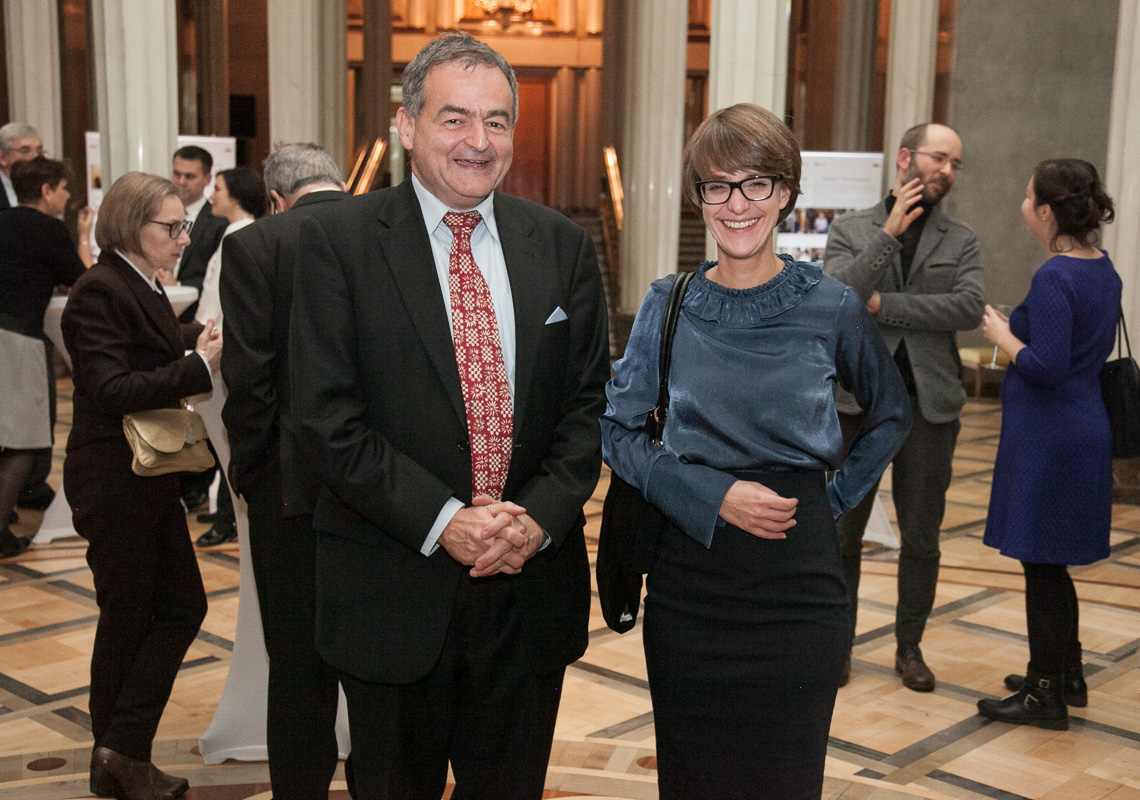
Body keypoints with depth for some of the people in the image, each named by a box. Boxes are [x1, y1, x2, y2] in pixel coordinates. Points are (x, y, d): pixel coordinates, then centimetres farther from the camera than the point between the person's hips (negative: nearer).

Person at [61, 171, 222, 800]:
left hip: (148, 480, 9)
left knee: (181, 606, 9)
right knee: (128, 618, 2)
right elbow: (110, 389, -25)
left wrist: (196, 337, 7)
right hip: (115, 482, -9)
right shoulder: (100, 291, -17)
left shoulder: (141, 287, 11)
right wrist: (198, 365, -26)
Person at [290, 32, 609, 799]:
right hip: (395, 587, -2)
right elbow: (329, 414, -10)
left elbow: (589, 402, 4)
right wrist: (442, 521, -17)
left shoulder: (563, 245, 5)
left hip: (532, 582, 3)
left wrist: (540, 516, -11)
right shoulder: (338, 238, -5)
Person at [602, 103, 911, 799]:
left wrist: (835, 498, 3)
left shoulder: (832, 309, -3)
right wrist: (713, 494, -12)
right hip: (687, 578, 1)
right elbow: (618, 432, 1)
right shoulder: (668, 305, 0)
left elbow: (892, 416, 13)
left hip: (796, 583, -1)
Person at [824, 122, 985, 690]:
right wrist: (889, 233, -16)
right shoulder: (851, 229, 3)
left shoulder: (961, 241, 5)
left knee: (921, 538, 8)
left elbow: (969, 308, -12)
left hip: (929, 404, 1)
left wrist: (882, 306, -14)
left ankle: (909, 647, 24)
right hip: (859, 399, -1)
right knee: (844, 532, 8)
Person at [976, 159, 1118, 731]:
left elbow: (1046, 367, -25)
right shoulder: (1103, 271, 8)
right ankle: (1067, 677, 33)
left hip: (1047, 437, -9)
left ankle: (1045, 695, 13)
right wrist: (1020, 329, 16)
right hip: (1086, 431, 9)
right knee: (1050, 565, 20)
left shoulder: (1055, 278, -20)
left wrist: (1003, 337, -9)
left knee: (1042, 566, 2)